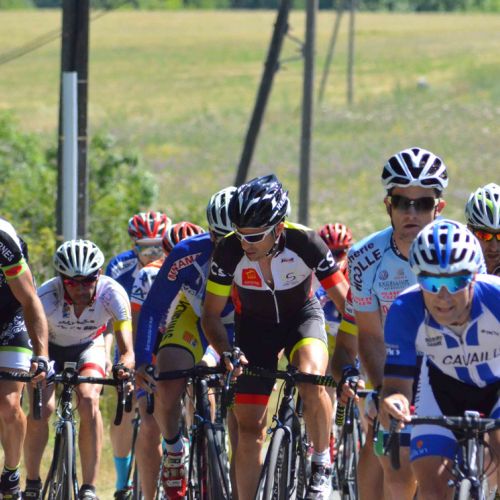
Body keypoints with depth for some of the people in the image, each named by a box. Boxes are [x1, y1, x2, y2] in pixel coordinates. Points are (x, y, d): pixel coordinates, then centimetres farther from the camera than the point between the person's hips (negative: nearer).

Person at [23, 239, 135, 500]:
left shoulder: (112, 293, -32)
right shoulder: (46, 295, -36)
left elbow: (127, 349, -33)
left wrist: (125, 366, -56)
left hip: (88, 348, 0)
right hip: (50, 348, 0)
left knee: (88, 401, -27)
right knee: (41, 410, -23)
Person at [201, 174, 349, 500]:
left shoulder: (305, 243, -31)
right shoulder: (230, 251, -28)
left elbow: (347, 304, -25)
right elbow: (211, 314, -16)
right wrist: (226, 353, -34)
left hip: (302, 315, -2)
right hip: (256, 324, 2)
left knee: (311, 383, -32)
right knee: (250, 427, -2)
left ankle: (322, 463, -10)